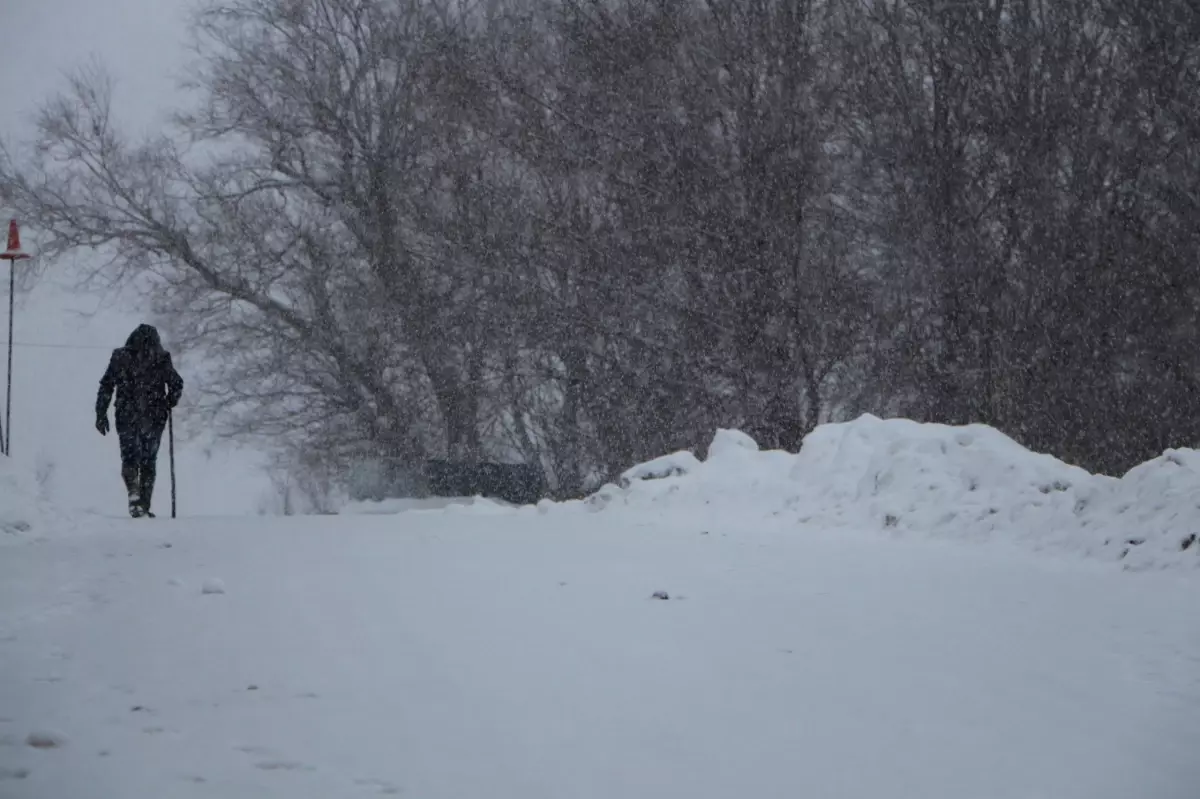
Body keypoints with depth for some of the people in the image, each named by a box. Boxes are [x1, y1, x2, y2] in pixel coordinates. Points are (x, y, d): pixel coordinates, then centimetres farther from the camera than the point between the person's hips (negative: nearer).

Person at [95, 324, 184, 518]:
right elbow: (177, 384, -3)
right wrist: (169, 405, 15)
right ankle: (144, 505, 6)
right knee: (148, 461, 11)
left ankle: (134, 492, -23)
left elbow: (106, 386, 0)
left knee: (129, 458, 5)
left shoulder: (120, 357, 2)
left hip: (126, 417, 0)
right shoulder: (161, 359, 0)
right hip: (154, 419, 0)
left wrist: (101, 414, 4)